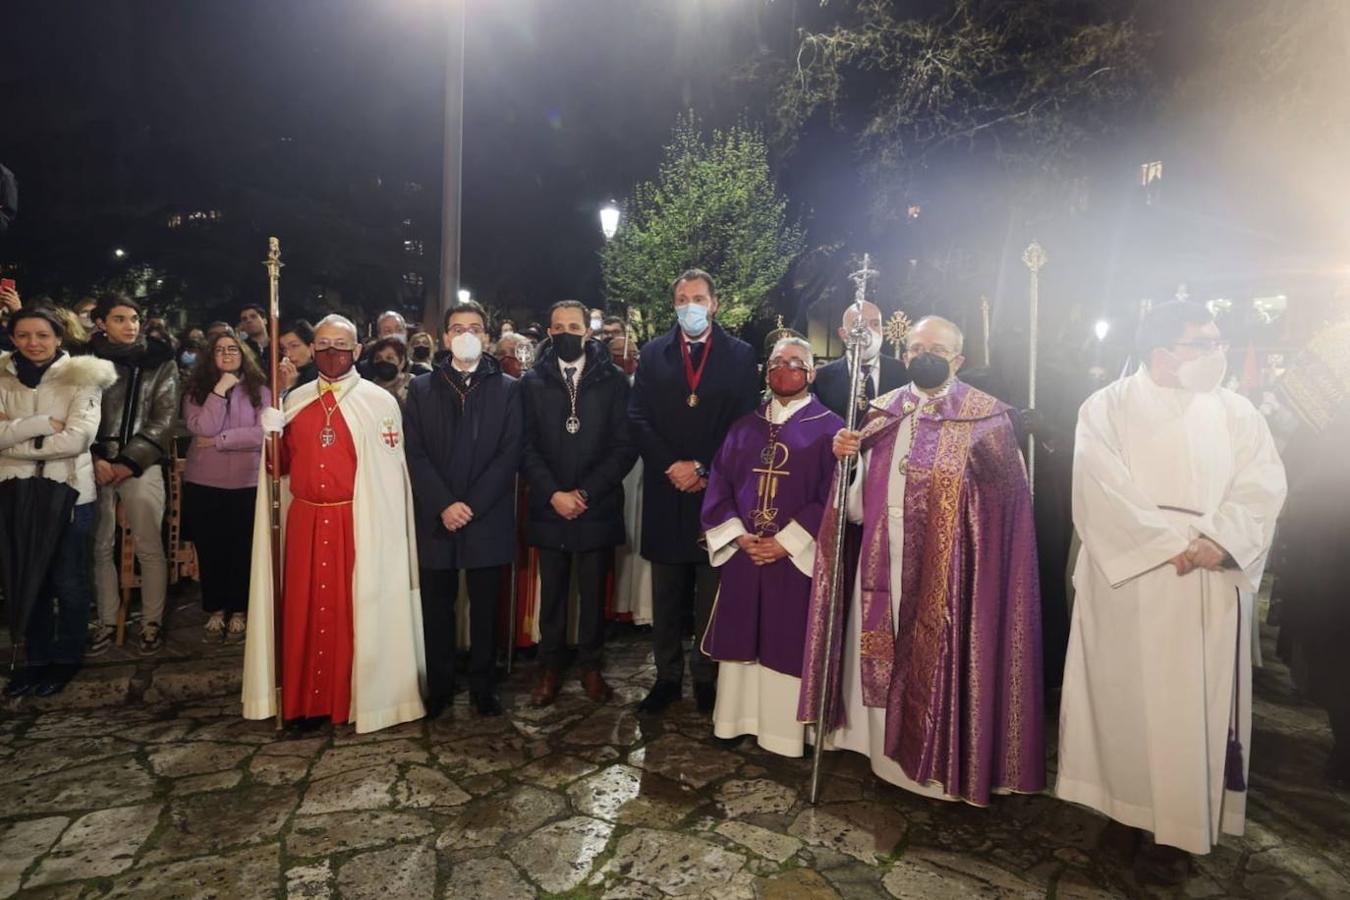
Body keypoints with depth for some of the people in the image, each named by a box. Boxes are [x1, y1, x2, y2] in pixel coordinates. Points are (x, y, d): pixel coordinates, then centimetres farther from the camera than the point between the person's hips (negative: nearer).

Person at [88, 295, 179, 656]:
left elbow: (163, 419, 0)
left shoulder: (160, 362, 5)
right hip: (95, 465, 2)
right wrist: (95, 459, -8)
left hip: (140, 465, -1)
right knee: (100, 546, 6)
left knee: (149, 547, -2)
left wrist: (130, 461, -8)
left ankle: (151, 622, 9)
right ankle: (107, 622, 18)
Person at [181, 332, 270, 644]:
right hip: (203, 483, 1)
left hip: (247, 483, -1)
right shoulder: (196, 390, 5)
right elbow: (202, 429, -11)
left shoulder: (259, 391, 1)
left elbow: (264, 433, -11)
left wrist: (219, 441, -12)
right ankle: (215, 612, 23)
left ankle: (238, 613, 20)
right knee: (209, 550, 9)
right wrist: (220, 390, -13)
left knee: (243, 550, 6)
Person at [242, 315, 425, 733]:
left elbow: (389, 473, -7)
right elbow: (283, 466, 13)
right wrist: (272, 435, -7)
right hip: (304, 521, 4)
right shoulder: (295, 400, 10)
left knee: (356, 608, 4)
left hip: (359, 522, -4)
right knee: (305, 608, 8)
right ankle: (309, 699, 21)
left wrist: (384, 530, -10)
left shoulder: (379, 401, -5)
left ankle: (359, 696, 18)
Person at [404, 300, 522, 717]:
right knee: (437, 608, 9)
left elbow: (510, 454, -3)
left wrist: (472, 505, -11)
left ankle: (483, 687, 22)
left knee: (485, 608, 8)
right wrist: (444, 505, -10)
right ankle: (439, 687, 24)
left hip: (488, 520, -1)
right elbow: (415, 454, 2)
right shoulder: (421, 388, 9)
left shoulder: (508, 389, 5)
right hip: (436, 519, 1)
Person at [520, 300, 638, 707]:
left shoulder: (613, 380, 0)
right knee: (551, 592, 11)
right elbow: (527, 447, 0)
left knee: (594, 592, 9)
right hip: (549, 507, 1)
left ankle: (590, 665, 26)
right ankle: (550, 666, 27)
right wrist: (553, 494, -12)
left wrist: (585, 493, -12)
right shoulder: (532, 382, 4)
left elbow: (624, 447, -4)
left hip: (598, 508, -1)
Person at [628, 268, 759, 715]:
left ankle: (707, 678, 19)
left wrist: (703, 470, -10)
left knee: (711, 593, 5)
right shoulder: (654, 353, 10)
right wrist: (672, 466, -9)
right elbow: (639, 417, 3)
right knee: (666, 597, 9)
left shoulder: (740, 355, 4)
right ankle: (667, 676, 22)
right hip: (666, 491, 2)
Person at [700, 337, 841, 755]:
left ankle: (784, 731, 18)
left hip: (797, 558, -4)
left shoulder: (829, 430, -2)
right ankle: (739, 720, 25)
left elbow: (833, 497, -9)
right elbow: (719, 486, 8)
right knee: (741, 638, 10)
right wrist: (738, 536, -7)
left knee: (788, 643, 3)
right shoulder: (744, 427, 11)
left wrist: (785, 542, -14)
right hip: (742, 554, 4)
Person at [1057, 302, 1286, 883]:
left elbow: (1264, 484, -1)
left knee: (1199, 701, 6)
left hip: (1213, 585, 3)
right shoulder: (1108, 408, -2)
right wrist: (1173, 543, -16)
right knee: (1131, 696, 5)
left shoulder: (1236, 411, 9)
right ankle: (1129, 805, 21)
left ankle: (1178, 827, 18)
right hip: (1131, 579, -3)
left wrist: (1218, 541, -17)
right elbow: (1105, 489, -12)